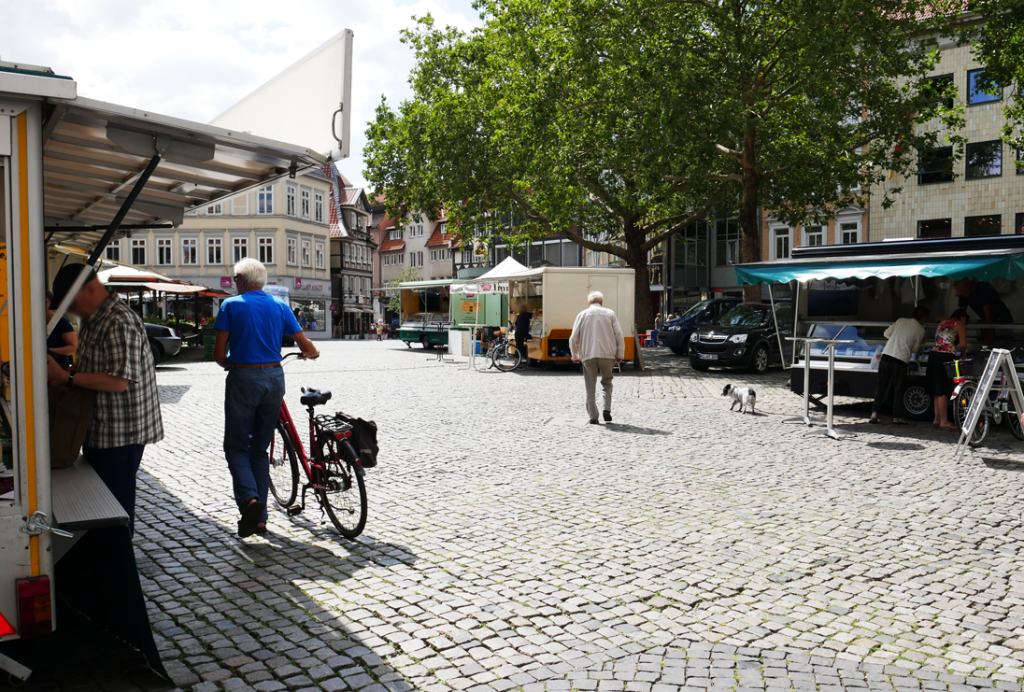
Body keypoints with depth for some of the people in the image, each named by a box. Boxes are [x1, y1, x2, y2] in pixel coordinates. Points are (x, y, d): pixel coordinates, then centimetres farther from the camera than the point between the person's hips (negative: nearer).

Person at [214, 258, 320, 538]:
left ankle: (249, 499, -17)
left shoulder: (231, 305, -2)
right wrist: (312, 353, 27)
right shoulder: (280, 307, 6)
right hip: (274, 378, 4)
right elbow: (308, 347, 4)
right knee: (260, 448, 13)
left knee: (236, 446, 7)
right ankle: (260, 517, 13)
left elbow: (219, 353, -7)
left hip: (243, 379, -4)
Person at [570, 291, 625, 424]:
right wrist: (620, 355, 8)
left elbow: (573, 338, 3)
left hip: (588, 355, 0)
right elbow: (619, 335, 1)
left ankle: (593, 417, 6)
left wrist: (575, 356, 13)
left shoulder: (582, 315, 8)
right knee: (607, 383, 16)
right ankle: (607, 409, -2)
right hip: (607, 354, 0)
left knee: (590, 388, 6)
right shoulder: (609, 314, 8)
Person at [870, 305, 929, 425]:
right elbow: (914, 349, 10)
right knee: (898, 388, 7)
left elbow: (886, 333, 15)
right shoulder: (920, 330, 4)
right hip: (900, 360, -3)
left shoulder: (901, 320, 12)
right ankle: (897, 417, 11)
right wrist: (920, 342, 30)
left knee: (881, 386, 8)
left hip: (886, 356, 3)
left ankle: (874, 414, 4)